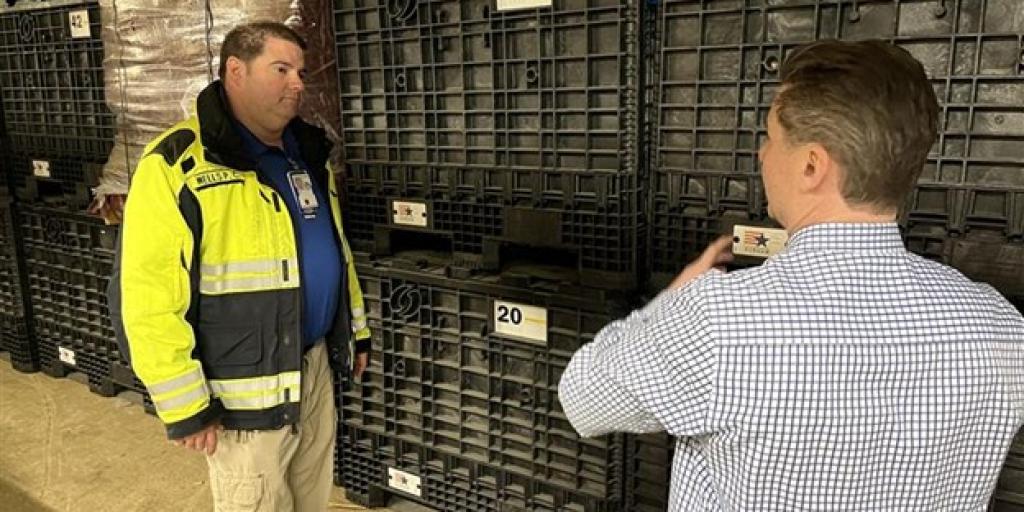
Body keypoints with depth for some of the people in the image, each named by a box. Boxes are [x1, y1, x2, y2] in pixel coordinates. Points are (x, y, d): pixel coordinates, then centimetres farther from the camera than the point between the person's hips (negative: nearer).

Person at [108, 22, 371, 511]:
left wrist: (355, 330, 18)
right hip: (245, 385, -6)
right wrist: (185, 406, -18)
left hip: (315, 361, 7)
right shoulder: (177, 165, -18)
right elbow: (147, 297, -20)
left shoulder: (308, 152, 7)